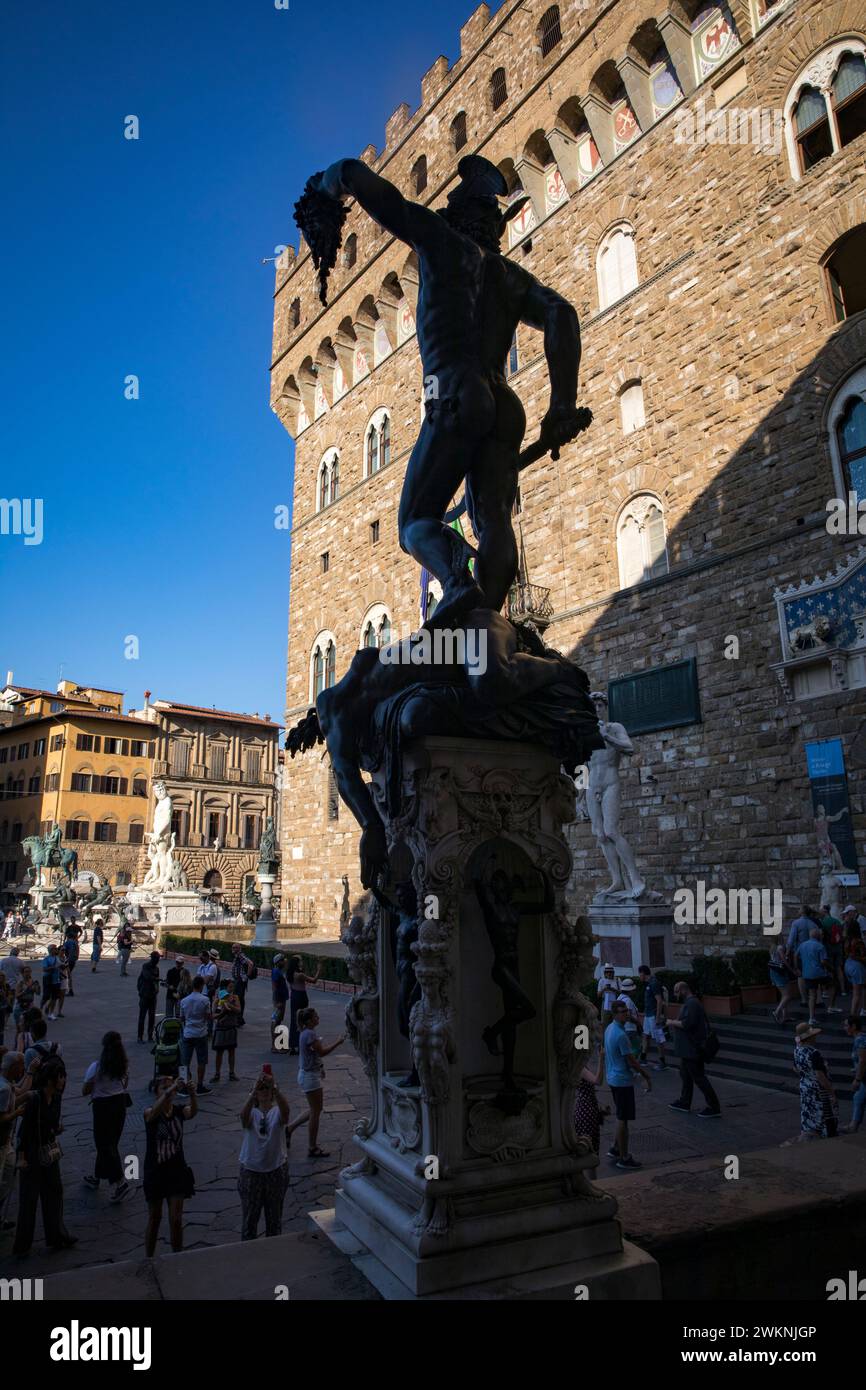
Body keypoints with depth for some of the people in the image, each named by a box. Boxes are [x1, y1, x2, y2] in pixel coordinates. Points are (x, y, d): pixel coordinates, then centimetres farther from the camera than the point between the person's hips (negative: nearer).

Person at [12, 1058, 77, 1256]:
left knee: (54, 1192, 14)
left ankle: (57, 1237, 27)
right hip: (32, 1152, -7)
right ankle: (22, 1245, 22)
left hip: (50, 1151, 7)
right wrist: (22, 1157, -18)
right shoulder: (34, 1098, -23)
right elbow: (24, 1128, -20)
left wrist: (57, 1130, -8)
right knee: (29, 1198, 6)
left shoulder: (56, 1097, -1)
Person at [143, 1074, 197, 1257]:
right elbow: (155, 1112, -40)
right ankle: (148, 1259, 33)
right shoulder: (150, 1113, -14)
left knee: (176, 1220, 3)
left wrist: (192, 1094, -53)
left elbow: (192, 1112, -31)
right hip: (155, 1172, -2)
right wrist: (169, 1091, -59)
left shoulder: (179, 1110, -8)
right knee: (154, 1219, 14)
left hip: (177, 1171, 2)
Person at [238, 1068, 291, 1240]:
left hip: (277, 1170, 0)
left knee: (274, 1215, 16)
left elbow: (285, 1110, -34)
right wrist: (255, 1089, -50)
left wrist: (275, 1088, -51)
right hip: (251, 1171, 0)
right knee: (249, 1216, 12)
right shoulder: (251, 1113, -8)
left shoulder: (278, 1112, -9)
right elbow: (244, 1116, -33)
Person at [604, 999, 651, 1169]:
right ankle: (624, 1158, 12)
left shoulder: (609, 1028, 5)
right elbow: (631, 1061, -20)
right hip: (623, 1081, -9)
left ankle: (615, 1149, 30)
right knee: (623, 1119, 2)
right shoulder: (621, 1035, -25)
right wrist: (647, 1076, -7)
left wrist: (643, 1072, 22)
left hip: (613, 1078, 9)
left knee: (621, 1117, 22)